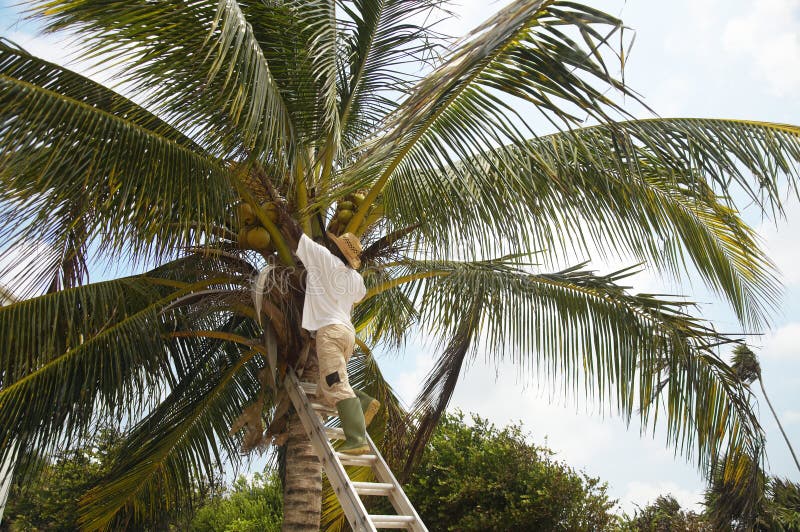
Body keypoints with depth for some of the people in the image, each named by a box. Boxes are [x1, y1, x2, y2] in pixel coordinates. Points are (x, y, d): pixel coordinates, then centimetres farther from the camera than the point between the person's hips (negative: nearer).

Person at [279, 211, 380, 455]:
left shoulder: (325, 258, 0)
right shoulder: (355, 278, 19)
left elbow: (296, 236, 7)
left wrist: (284, 216, 23)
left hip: (330, 330, -8)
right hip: (348, 331, 8)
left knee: (336, 387, -15)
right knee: (325, 392, 14)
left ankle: (357, 441, -23)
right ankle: (364, 402, -2)